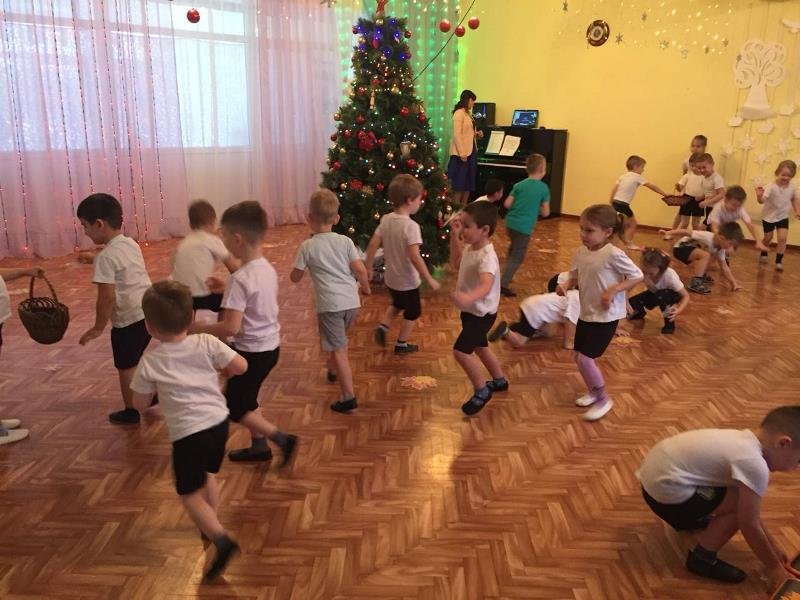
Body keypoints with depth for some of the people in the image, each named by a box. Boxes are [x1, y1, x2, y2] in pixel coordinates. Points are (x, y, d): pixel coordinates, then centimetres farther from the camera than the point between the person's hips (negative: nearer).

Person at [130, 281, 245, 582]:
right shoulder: (207, 343, -6)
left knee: (190, 494, 8)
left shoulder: (151, 362, -8)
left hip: (188, 432, -4)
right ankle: (211, 525, 42)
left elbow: (139, 400, 4)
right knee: (208, 475, 29)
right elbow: (240, 366, -5)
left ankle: (221, 539, -9)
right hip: (218, 421, 5)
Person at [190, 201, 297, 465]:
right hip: (270, 345, 8)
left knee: (235, 407, 9)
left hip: (253, 351, -8)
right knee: (247, 398, 25)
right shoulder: (268, 269, 0)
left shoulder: (239, 279, -25)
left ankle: (282, 439, 7)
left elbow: (231, 327, -27)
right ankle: (259, 446, 35)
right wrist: (225, 288, 14)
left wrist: (199, 328, -14)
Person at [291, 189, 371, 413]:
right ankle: (333, 370, 51)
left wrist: (303, 264, 24)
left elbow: (295, 277, 4)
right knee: (338, 342, 29)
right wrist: (365, 287, 16)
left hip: (330, 304, -5)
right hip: (351, 301, 5)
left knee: (339, 349, -3)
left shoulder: (307, 246, -3)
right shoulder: (345, 241, 3)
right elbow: (360, 269, -3)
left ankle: (348, 396, -6)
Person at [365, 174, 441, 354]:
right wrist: (430, 280, -23)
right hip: (407, 281, -6)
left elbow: (372, 245, -4)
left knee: (397, 304, 33)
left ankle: (383, 326, 18)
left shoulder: (385, 219, -6)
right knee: (412, 312, 18)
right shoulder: (411, 226, -26)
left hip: (390, 278, 6)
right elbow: (415, 257, -31)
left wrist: (368, 268, 9)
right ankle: (401, 345, 30)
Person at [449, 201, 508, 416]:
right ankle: (499, 380, 47)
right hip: (471, 310, 10)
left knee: (461, 351, -10)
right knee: (480, 347, 25)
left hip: (481, 313, -10)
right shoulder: (470, 247, -3)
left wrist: (469, 298, -70)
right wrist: (454, 236, 5)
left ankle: (481, 391, 10)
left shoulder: (486, 257, -32)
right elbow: (456, 263, 17)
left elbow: (486, 285, -49)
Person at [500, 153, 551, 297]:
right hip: (525, 226, -5)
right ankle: (503, 284, -8)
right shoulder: (544, 188, -5)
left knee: (513, 248, 28)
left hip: (511, 222, 5)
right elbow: (545, 212, -4)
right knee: (518, 256, 1)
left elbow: (507, 204, 0)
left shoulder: (519, 185, 3)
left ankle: (507, 276, 38)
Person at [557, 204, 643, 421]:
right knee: (579, 357, 14)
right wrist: (565, 286, -12)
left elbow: (637, 276, -16)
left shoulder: (613, 254, -21)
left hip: (606, 316, -7)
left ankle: (604, 399, 11)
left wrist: (613, 291, -24)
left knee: (585, 358, -10)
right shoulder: (581, 252, -1)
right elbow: (574, 277, 10)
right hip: (586, 313, 7)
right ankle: (594, 392, 38)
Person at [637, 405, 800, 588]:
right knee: (742, 504, -11)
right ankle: (702, 558, 3)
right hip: (666, 491, -10)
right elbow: (749, 525, -11)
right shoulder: (755, 465, -19)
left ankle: (695, 519, 40)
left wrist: (772, 545, 26)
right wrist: (774, 567, 4)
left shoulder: (744, 439, 10)